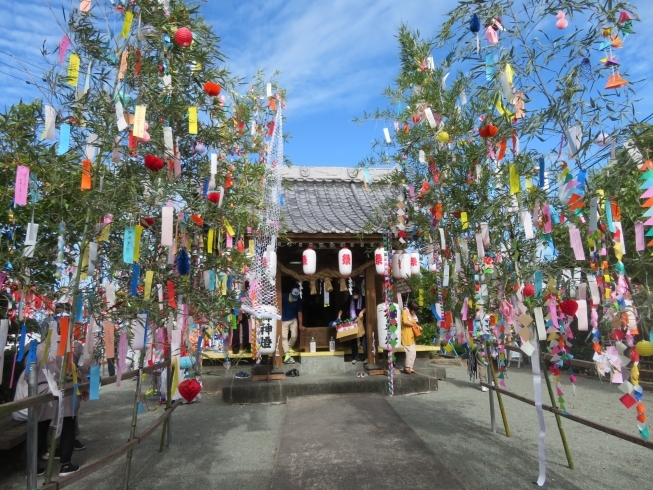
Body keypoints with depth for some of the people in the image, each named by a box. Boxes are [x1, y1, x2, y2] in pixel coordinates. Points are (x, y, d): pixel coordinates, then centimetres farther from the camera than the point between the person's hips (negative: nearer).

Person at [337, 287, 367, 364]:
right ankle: (356, 357, 11)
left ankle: (366, 357, 1)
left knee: (363, 339, -6)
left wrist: (362, 312, -22)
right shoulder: (349, 301, 14)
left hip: (361, 322, -3)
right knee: (353, 340, 3)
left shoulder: (363, 299, 5)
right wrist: (339, 316, -3)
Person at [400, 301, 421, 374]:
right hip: (406, 336, -10)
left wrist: (418, 326, 0)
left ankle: (410, 368, 18)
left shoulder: (412, 314, 17)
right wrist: (414, 325, -11)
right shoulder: (405, 312, -11)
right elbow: (406, 322, -24)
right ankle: (407, 367, -2)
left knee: (413, 352, 10)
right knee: (410, 351, -12)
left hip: (411, 336, 10)